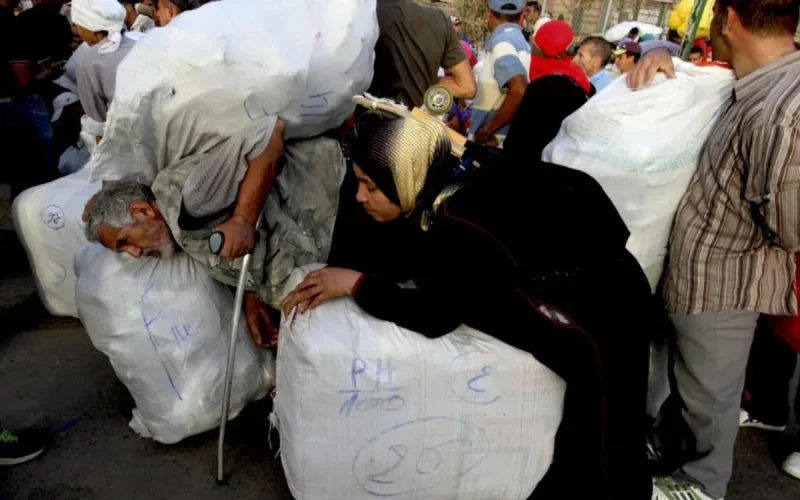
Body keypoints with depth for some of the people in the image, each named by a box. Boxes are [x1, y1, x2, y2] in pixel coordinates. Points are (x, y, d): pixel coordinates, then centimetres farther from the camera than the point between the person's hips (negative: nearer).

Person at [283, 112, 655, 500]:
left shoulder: (464, 225, -37)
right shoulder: (442, 171, -14)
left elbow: (437, 316, -29)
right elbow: (400, 253, -4)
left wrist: (355, 284, -24)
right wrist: (329, 278, -14)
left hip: (599, 289, -8)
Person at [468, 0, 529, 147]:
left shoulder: (501, 41, -14)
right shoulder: (520, 41, 13)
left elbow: (519, 91, -29)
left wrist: (486, 131, -20)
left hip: (490, 143, -9)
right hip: (507, 142, 9)